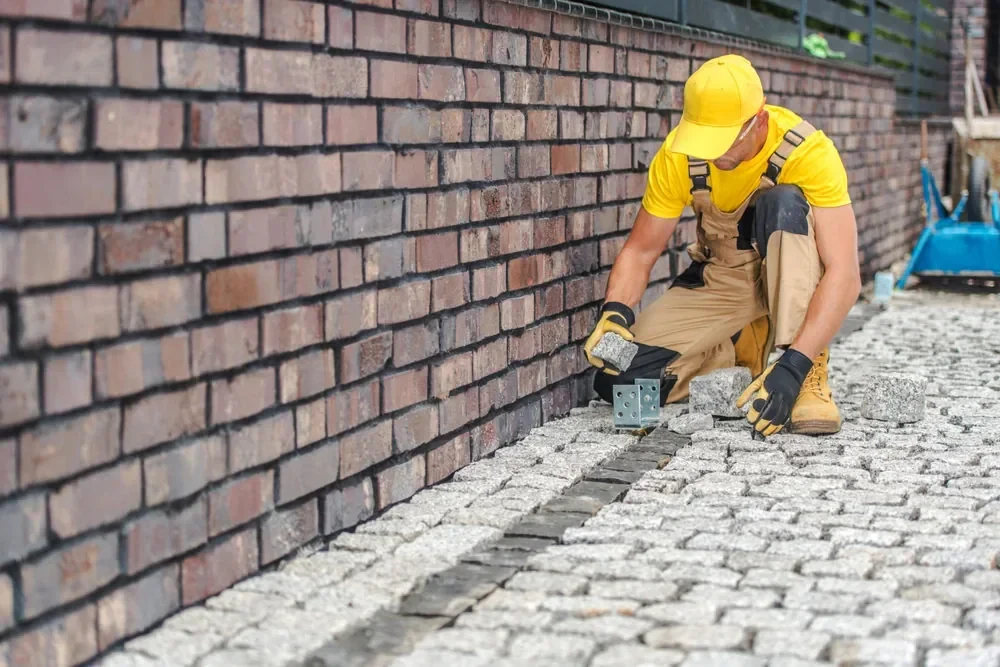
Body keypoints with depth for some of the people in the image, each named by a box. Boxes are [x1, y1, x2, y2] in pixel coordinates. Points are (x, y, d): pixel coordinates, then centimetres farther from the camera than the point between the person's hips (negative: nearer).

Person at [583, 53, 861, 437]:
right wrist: (615, 313, -28)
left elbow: (844, 275, -34)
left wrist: (794, 365, -45)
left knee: (784, 204, -35)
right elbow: (641, 250, -8)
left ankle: (810, 374, -28)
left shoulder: (807, 152, -27)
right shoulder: (678, 155, -17)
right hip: (718, 280, 3)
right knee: (617, 379, -16)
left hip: (793, 276, -3)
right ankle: (746, 350, 8)